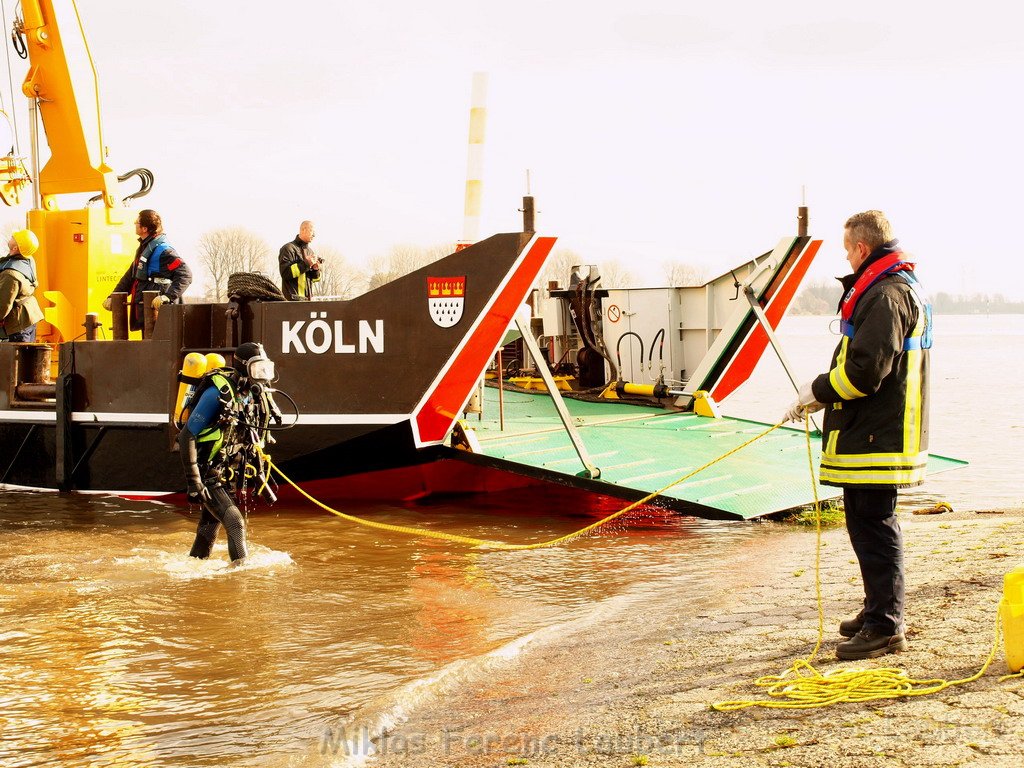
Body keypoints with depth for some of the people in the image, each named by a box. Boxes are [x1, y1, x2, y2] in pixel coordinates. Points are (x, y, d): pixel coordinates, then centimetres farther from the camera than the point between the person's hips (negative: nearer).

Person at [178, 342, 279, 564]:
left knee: (209, 531, 16)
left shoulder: (257, 398, 4)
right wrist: (193, 480, -23)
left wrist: (261, 480, 15)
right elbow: (186, 436, -20)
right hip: (207, 477, -8)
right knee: (235, 523, -18)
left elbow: (252, 444, 18)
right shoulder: (219, 394, -20)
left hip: (228, 479, 8)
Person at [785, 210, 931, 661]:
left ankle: (885, 627, -1)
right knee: (870, 524, 18)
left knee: (873, 526, -6)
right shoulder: (902, 289, 18)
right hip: (875, 433, 11)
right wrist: (822, 395, 16)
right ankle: (880, 612, 30)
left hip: (874, 438, -11)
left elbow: (864, 370, -24)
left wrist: (817, 391, -10)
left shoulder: (886, 296, -17)